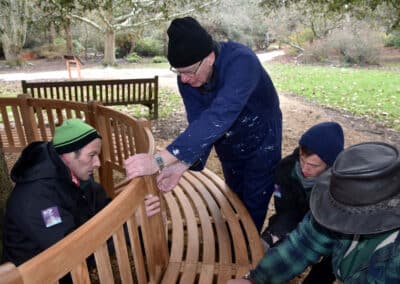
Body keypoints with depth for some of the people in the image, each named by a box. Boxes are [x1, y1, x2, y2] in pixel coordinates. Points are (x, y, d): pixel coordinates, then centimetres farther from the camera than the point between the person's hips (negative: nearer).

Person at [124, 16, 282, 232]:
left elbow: (217, 119, -51)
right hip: (230, 149, 6)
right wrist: (181, 165, -38)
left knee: (254, 206, 5)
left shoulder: (240, 61, -38)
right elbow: (199, 126, -19)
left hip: (261, 146, -5)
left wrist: (160, 160, -55)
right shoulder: (186, 78, -19)